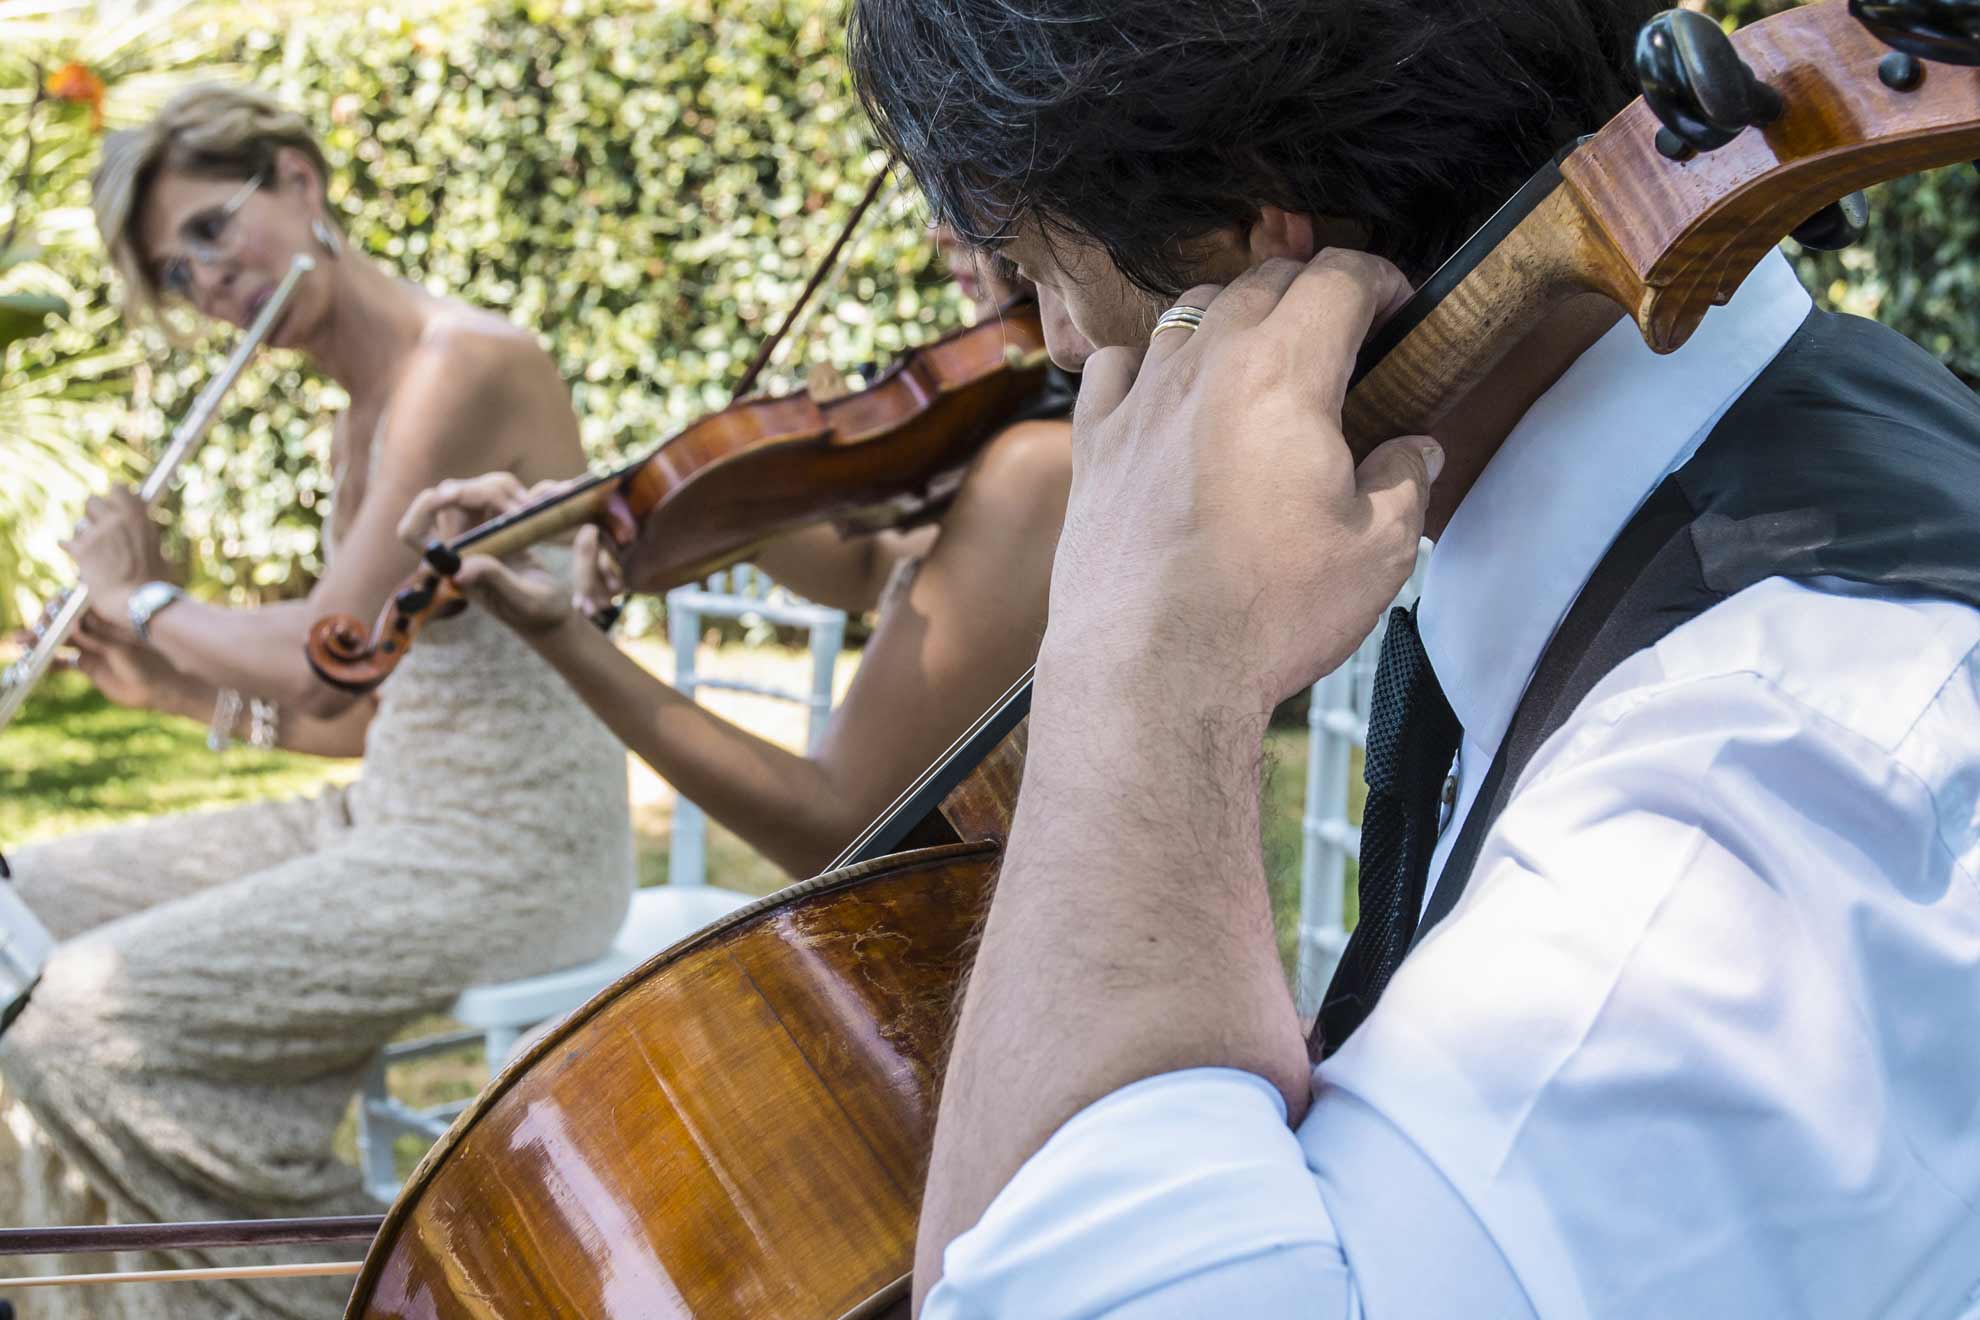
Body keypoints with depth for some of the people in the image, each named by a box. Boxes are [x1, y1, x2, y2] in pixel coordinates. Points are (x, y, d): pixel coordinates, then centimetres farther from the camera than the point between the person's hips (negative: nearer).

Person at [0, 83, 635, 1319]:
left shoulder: (467, 364, -16)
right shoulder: (368, 404, 14)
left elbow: (323, 667, -22)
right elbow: (367, 712, 16)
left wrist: (144, 600, -6)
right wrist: (177, 686, 6)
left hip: (509, 854, -10)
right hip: (390, 821, 10)